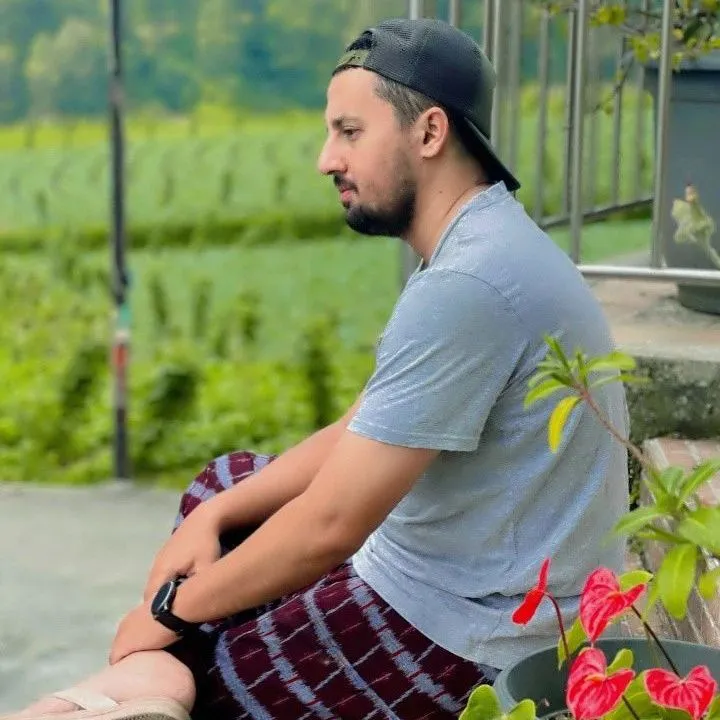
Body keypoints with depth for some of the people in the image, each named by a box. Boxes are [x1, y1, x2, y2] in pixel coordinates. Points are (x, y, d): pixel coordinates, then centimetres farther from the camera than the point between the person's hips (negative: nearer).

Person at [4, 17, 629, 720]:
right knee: (220, 487, 16)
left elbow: (328, 526, -25)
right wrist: (217, 513, 2)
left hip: (470, 634, -10)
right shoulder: (475, 248, 8)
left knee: (169, 656, -6)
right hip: (457, 577, 10)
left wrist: (172, 610, -10)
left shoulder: (466, 286, -26)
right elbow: (358, 434, 14)